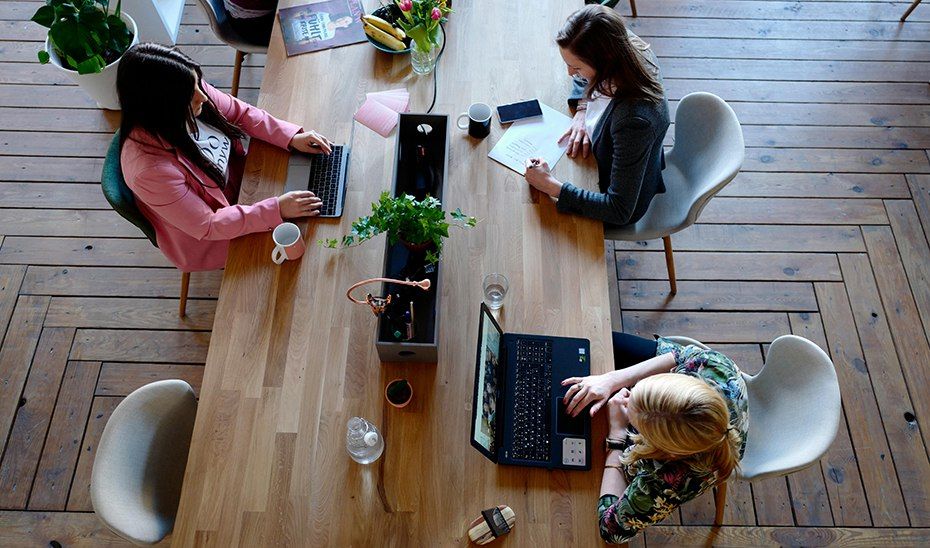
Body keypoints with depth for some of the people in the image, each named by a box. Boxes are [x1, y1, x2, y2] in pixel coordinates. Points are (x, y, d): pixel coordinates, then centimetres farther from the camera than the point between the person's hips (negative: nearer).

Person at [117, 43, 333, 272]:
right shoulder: (150, 169, -40)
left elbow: (240, 112, -4)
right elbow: (207, 227, -30)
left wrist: (292, 137, -16)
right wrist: (276, 210, -33)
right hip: (205, 239, -6)